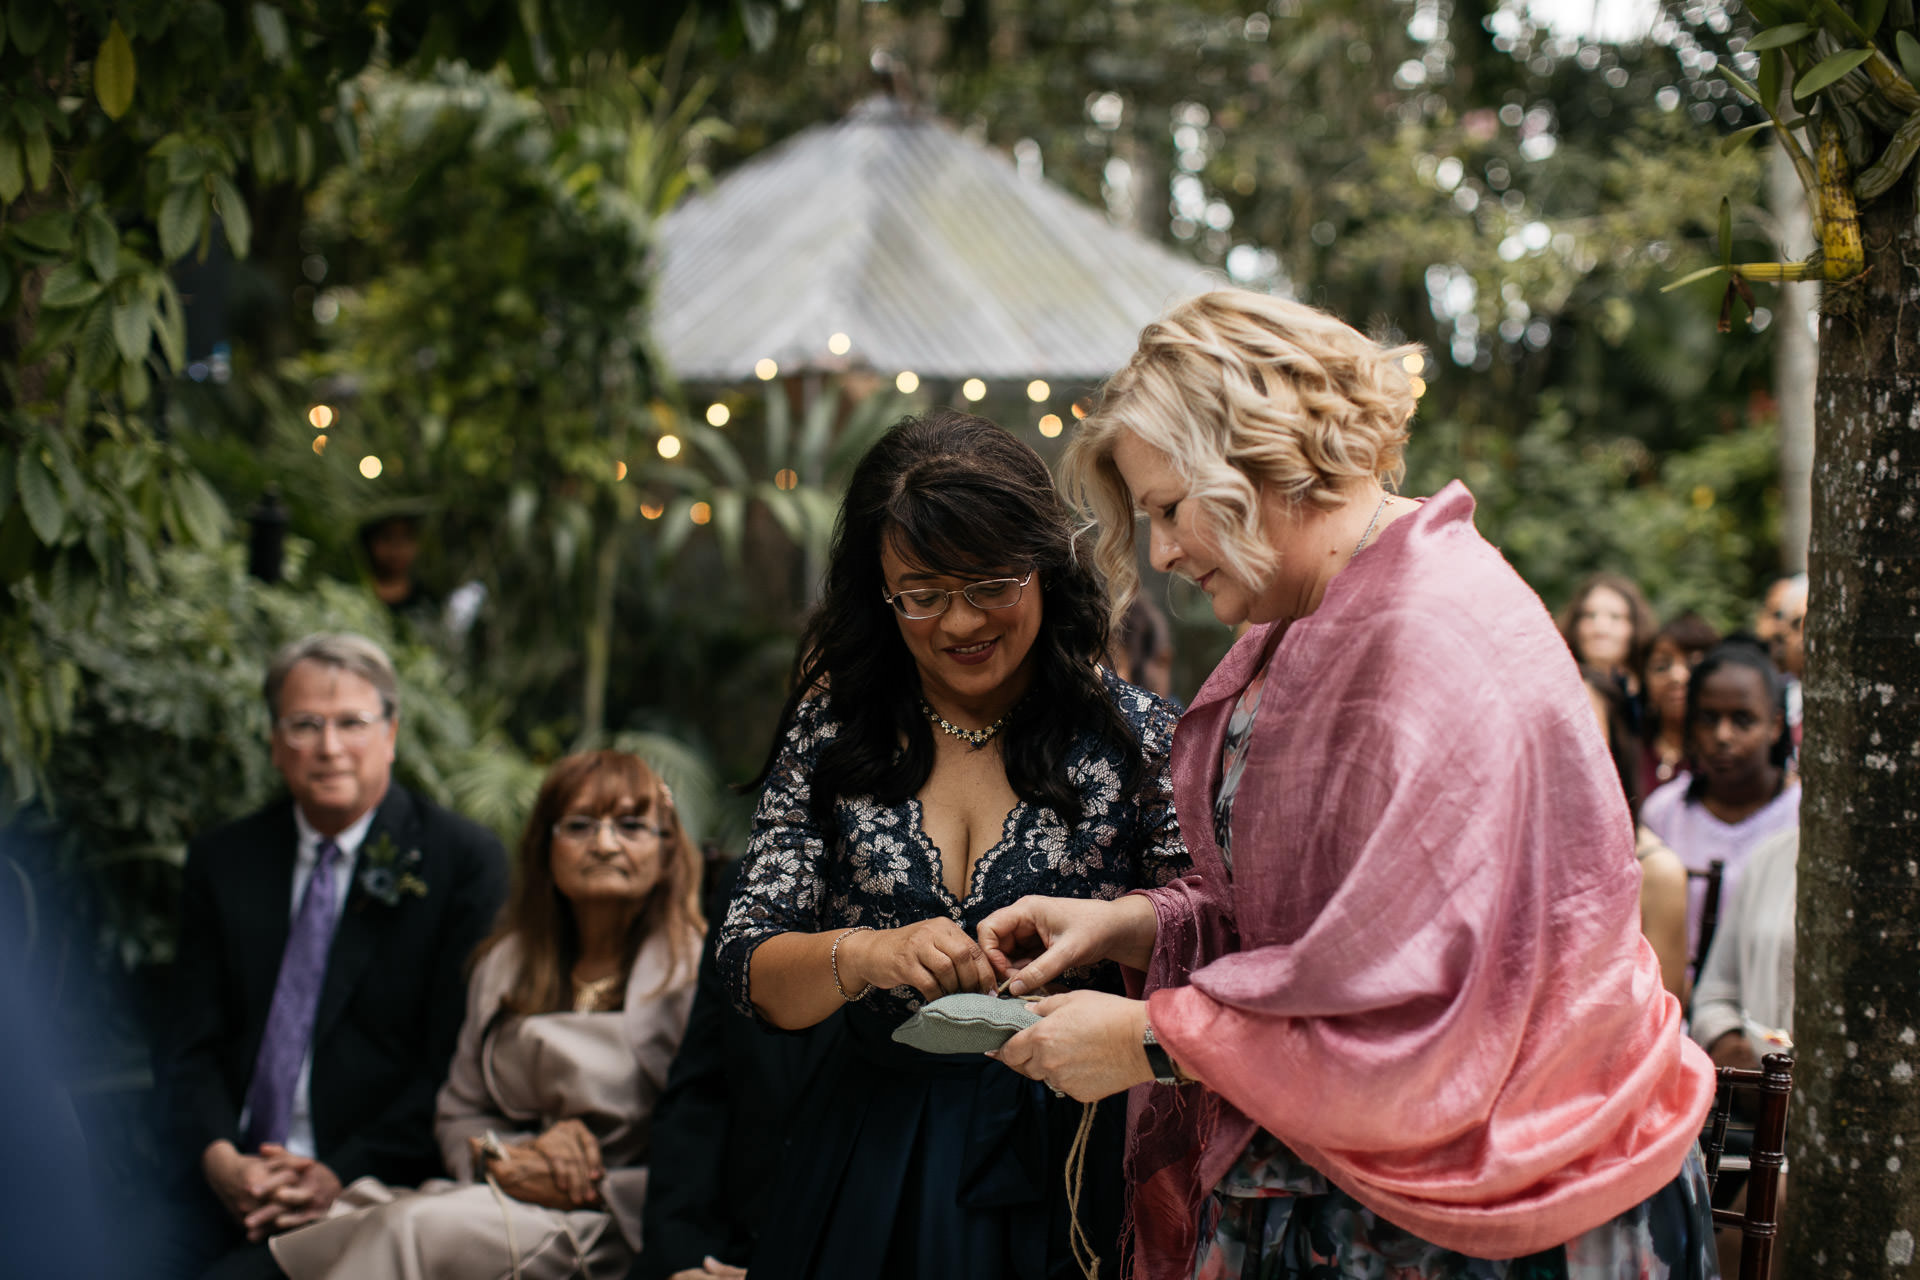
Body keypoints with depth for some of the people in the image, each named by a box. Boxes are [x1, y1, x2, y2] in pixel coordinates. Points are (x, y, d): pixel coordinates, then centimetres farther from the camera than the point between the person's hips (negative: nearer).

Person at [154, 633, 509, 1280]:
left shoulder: (466, 859, 1)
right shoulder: (221, 860, 14)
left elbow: (458, 1055, -4)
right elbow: (190, 1042, 10)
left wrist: (344, 1175, -14)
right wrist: (219, 1159, -9)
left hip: (373, 1186, -4)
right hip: (231, 1190, 4)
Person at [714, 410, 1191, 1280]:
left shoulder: (1136, 737, -5)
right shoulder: (834, 729, 1)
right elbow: (748, 968, -5)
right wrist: (865, 956, -25)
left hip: (1067, 1170, -2)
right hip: (871, 1167, 2)